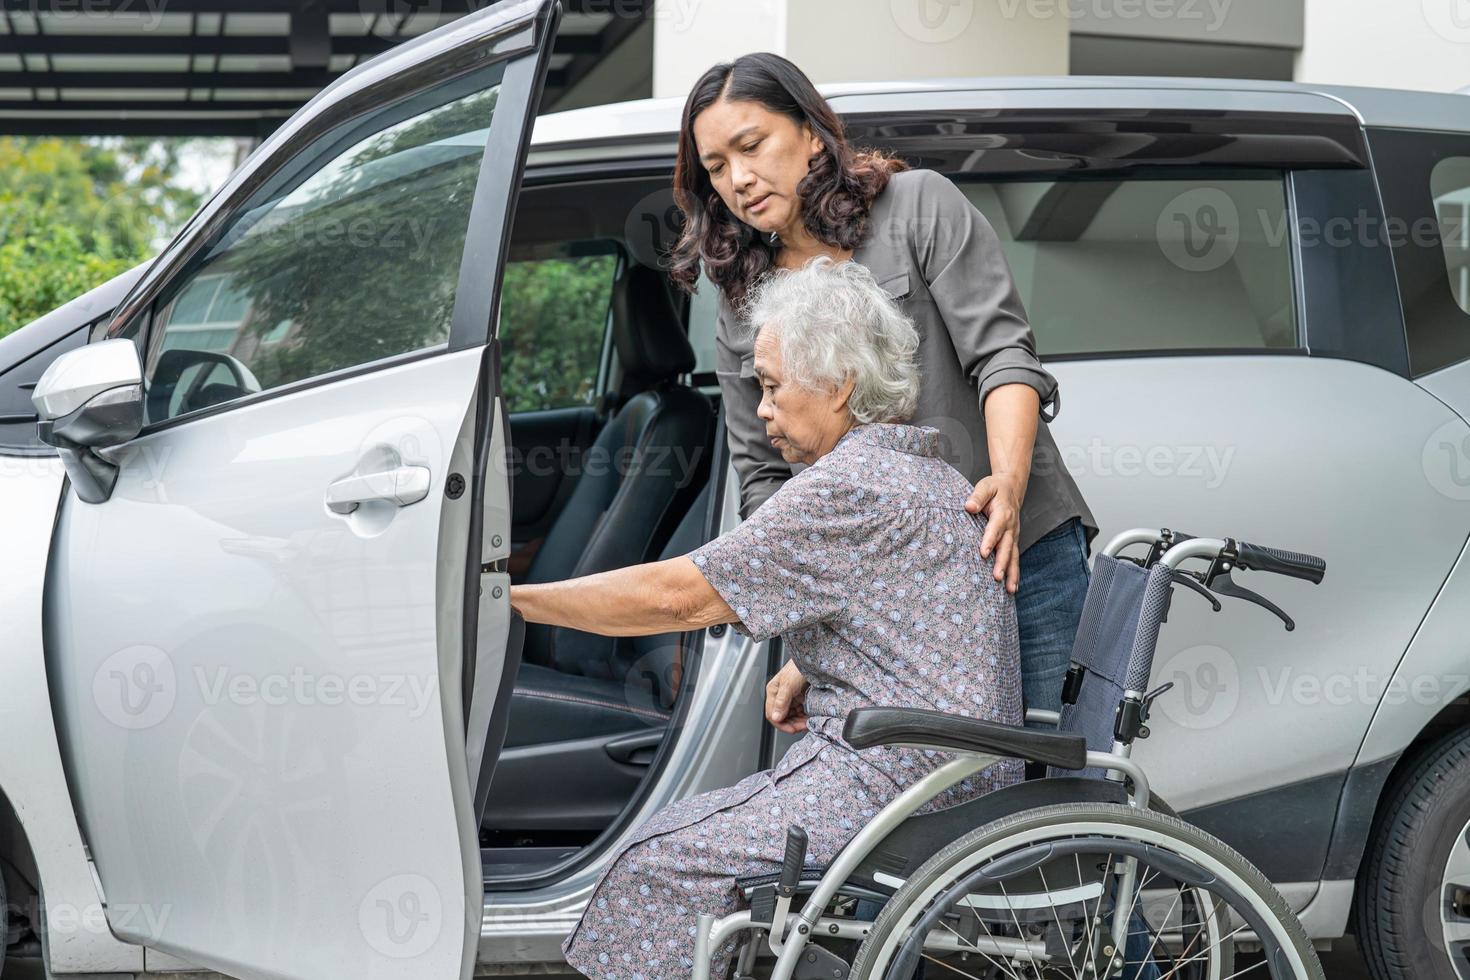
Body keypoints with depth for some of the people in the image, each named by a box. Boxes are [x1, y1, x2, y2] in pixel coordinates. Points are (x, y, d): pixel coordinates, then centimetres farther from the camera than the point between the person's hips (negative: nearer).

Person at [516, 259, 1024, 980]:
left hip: (896, 780, -10)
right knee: (686, 832, 11)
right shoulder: (933, 478, 18)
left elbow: (676, 596, -14)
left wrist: (509, 598, -8)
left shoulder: (854, 486, -14)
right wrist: (803, 681, 17)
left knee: (660, 863, -10)